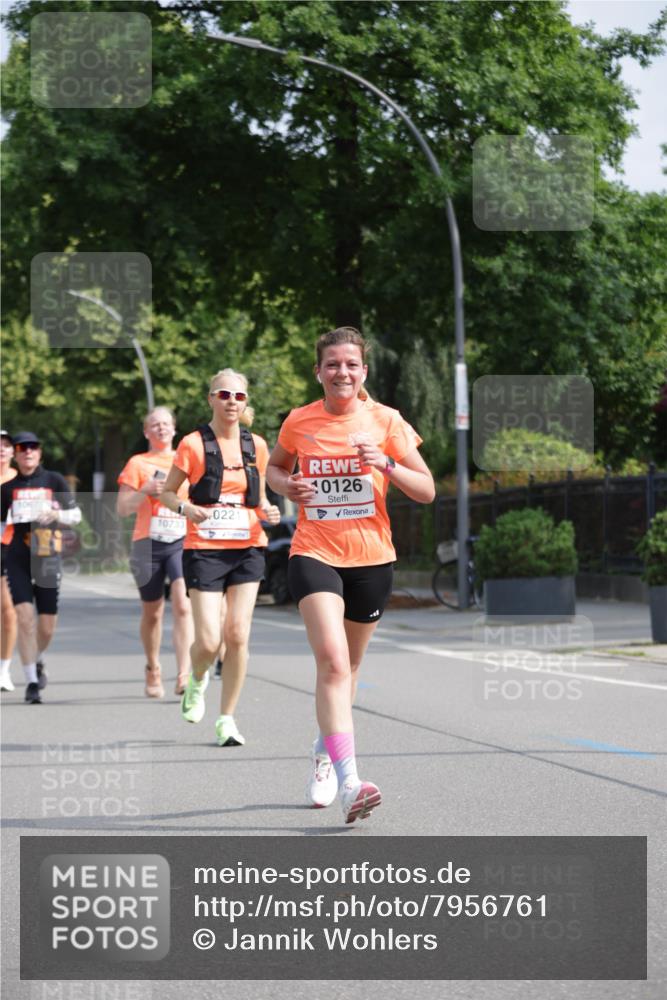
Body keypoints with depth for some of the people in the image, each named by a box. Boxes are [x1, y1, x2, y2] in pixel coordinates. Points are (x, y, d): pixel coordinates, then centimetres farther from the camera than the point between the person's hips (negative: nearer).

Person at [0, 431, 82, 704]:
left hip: (47, 558, 0)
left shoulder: (54, 481, 5)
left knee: (47, 627, 2)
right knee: (25, 617, -13)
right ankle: (32, 681, -6)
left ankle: (37, 660, 35)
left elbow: (76, 515, 7)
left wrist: (56, 514, -12)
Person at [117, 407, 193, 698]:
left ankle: (183, 676, -26)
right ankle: (152, 670, 32)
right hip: (148, 543, 0)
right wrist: (146, 490, -15)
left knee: (183, 606, -19)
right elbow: (122, 508, -1)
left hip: (182, 543, 0)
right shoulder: (138, 464, 5)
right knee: (152, 613, 10)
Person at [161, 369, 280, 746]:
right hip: (205, 549, -3)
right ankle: (197, 681, 26)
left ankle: (228, 719, 8)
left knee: (238, 635, -4)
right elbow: (167, 492, 3)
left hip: (248, 549, 3)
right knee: (209, 641, -9)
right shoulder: (194, 444, -4)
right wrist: (186, 507, -17)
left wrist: (267, 512, -3)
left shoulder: (256, 446, 7)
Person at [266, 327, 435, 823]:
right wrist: (288, 485, -3)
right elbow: (274, 468, 20)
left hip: (371, 559, 2)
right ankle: (349, 781, -29)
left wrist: (386, 464, -19)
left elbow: (427, 490, -2)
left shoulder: (385, 420, -1)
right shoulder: (299, 423, 1)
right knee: (332, 661, -21)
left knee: (347, 668, 16)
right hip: (314, 554, -2)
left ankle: (325, 752, 42)